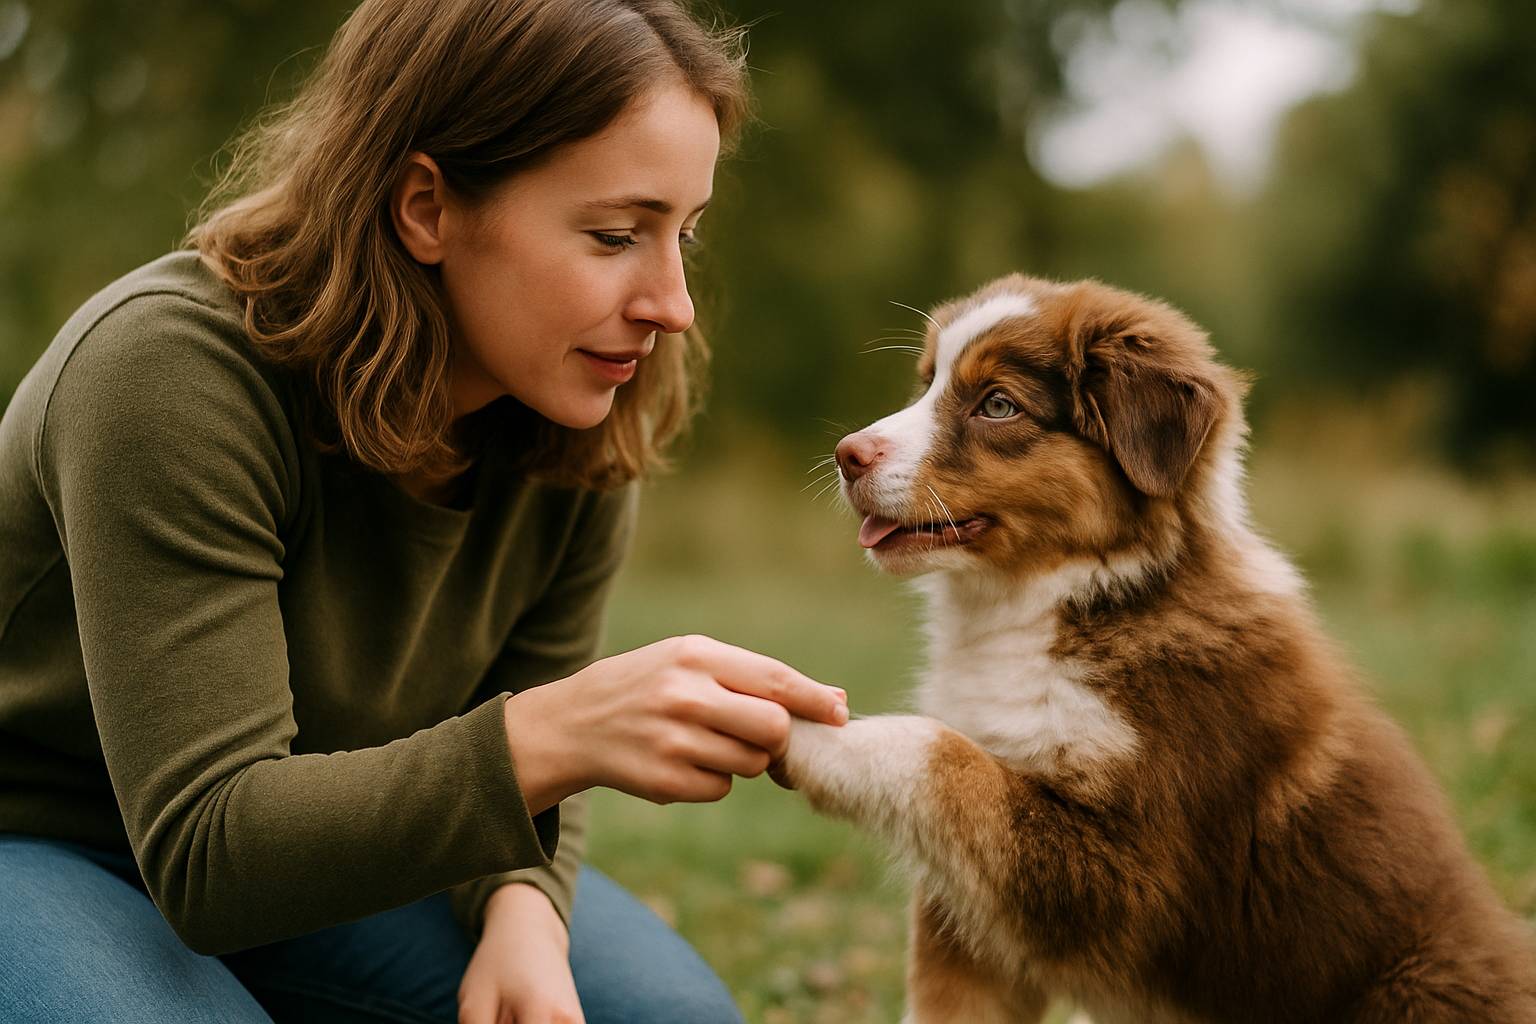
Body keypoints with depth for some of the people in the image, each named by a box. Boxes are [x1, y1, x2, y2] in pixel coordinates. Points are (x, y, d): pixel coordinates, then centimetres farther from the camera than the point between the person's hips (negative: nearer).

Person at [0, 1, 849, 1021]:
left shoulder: (574, 438, -12)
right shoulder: (171, 370, -30)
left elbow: (507, 772, 0)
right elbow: (207, 851, -34)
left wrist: (524, 912, -23)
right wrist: (556, 736, -47)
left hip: (308, 847, 5)